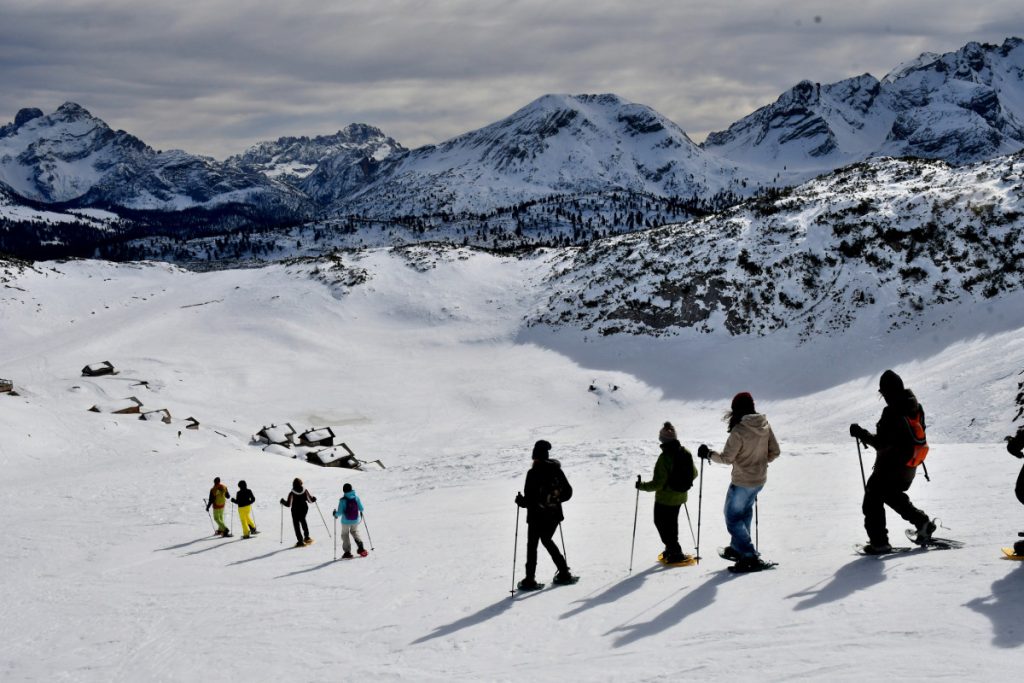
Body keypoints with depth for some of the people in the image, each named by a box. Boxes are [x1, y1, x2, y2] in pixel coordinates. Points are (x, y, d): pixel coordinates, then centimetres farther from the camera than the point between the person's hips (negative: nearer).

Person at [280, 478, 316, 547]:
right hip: (304, 509, 4)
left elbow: (288, 504, -17)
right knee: (303, 520, 29)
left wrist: (283, 502, 2)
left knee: (296, 524, 8)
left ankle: (300, 541, 3)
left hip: (295, 511, -4)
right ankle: (306, 537, 34)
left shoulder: (292, 493, -21)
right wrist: (314, 498, 19)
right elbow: (310, 500, -3)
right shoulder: (305, 491, -13)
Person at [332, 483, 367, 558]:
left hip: (346, 521, -3)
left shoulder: (343, 500, -17)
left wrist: (335, 514, 4)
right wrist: (360, 512, 21)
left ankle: (347, 552, 11)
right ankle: (360, 548, 9)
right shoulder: (356, 498, -8)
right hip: (356, 520, 3)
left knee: (345, 535, 14)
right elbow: (361, 508, -2)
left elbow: (340, 512, -17)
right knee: (355, 532, 26)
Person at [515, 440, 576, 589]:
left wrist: (520, 501, 0)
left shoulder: (533, 473, -18)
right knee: (547, 540, 24)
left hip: (537, 516, -5)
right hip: (554, 515, 5)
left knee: (532, 545, 8)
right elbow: (568, 492, 4)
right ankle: (564, 573, 23)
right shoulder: (556, 470, -2)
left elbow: (530, 499, -20)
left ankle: (530, 579, 6)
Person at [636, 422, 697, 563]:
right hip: (680, 497, 7)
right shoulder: (686, 453, -6)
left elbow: (657, 483, -25)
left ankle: (675, 553, 6)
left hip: (665, 498, -7)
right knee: (672, 522, 25)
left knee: (661, 523, 9)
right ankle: (672, 549, 39)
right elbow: (694, 474, 7)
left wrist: (642, 486, -10)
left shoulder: (665, 457, -26)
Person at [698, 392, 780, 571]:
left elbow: (726, 458, -19)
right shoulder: (765, 425, -3)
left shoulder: (739, 431, -24)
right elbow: (774, 451, 4)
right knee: (745, 512, 26)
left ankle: (750, 557, -4)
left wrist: (708, 454, -3)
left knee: (733, 518, 4)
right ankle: (738, 548, 36)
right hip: (760, 480, 7)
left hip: (742, 482, -7)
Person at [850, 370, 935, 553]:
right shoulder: (916, 407, 0)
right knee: (893, 495, 29)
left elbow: (881, 443, -25)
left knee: (873, 501, 5)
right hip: (909, 468, 9)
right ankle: (923, 523, 24)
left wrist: (861, 433, -14)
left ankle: (879, 542, 6)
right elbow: (919, 434, 14)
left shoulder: (892, 413, -26)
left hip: (891, 466, -9)